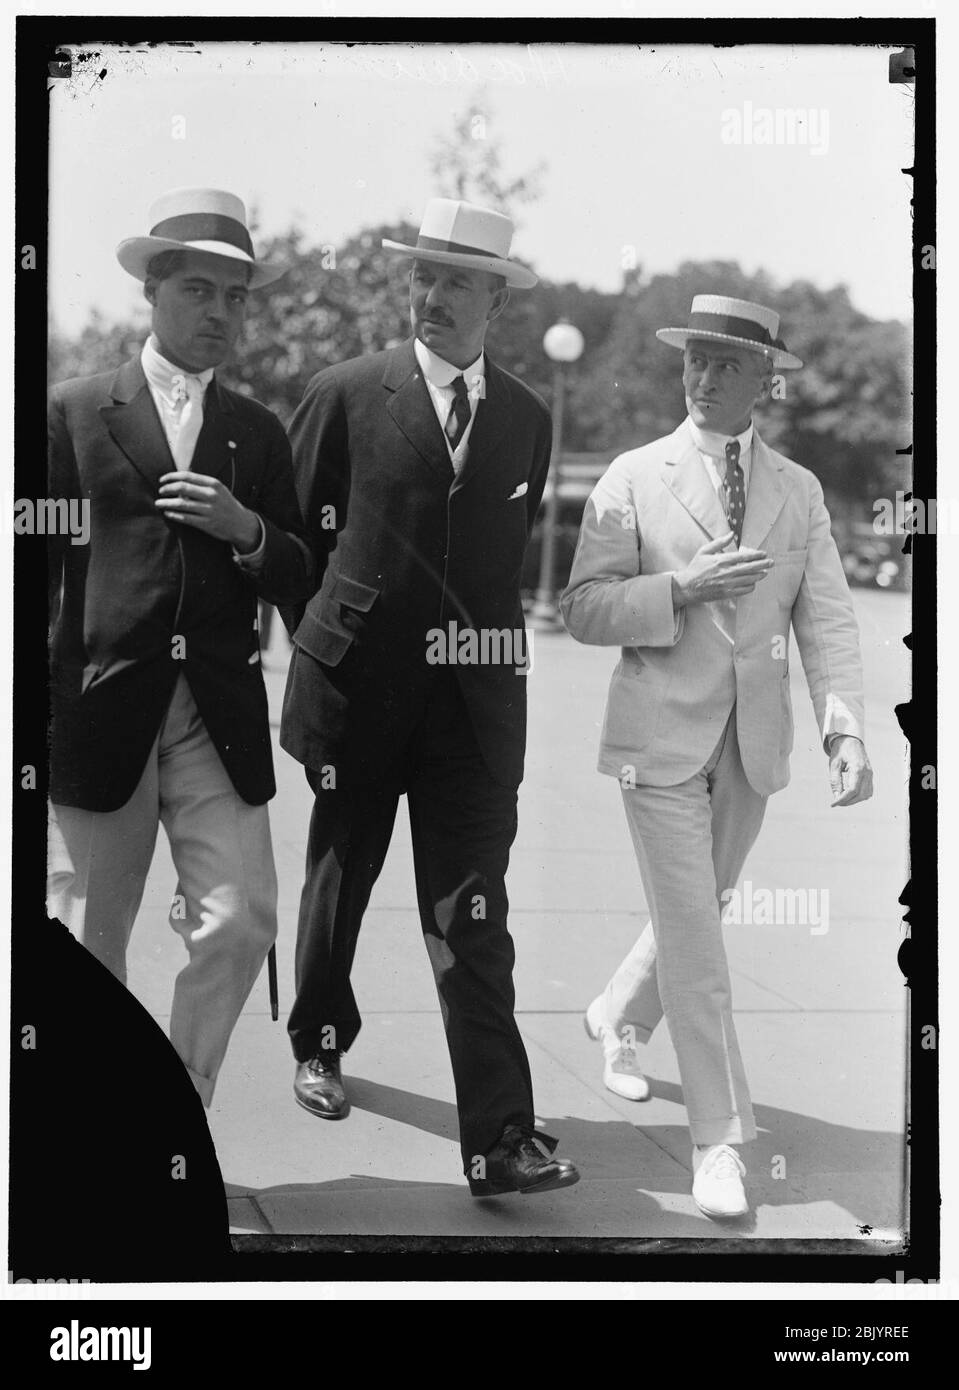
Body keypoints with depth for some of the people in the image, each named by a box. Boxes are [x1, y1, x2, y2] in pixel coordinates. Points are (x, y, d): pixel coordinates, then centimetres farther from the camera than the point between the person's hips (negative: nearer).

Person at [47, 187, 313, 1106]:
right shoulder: (76, 412, 5)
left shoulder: (258, 433, 15)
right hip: (99, 712, -2)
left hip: (219, 718, 2)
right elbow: (37, 563, 4)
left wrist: (247, 530, -9)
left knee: (242, 921, -9)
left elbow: (296, 580, 12)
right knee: (85, 947, 5)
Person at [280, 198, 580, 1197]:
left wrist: (485, 638, 10)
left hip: (474, 696, 1)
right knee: (339, 881, 16)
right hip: (359, 691, -1)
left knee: (472, 919, -5)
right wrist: (324, 638, 6)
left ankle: (499, 1139, -7)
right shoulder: (344, 395, -2)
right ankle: (319, 1045, 41)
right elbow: (294, 533, 5)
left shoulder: (527, 418, 7)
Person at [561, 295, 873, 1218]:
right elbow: (583, 610, -4)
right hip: (662, 735, -4)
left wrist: (845, 728, -14)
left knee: (704, 908, 17)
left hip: (752, 744, 4)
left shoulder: (798, 492, 7)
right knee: (692, 934, -7)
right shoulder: (634, 479, -1)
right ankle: (719, 1138, -1)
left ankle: (617, 1017, 46)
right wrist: (680, 589, -19)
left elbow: (827, 620, 0)